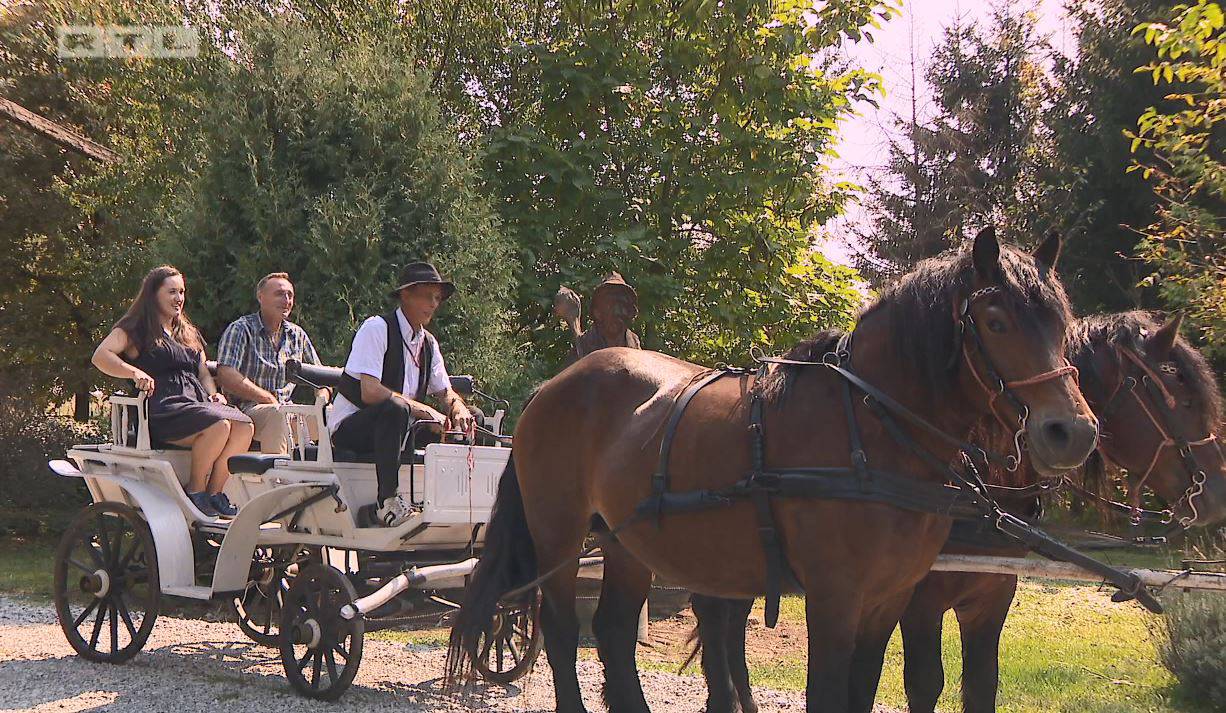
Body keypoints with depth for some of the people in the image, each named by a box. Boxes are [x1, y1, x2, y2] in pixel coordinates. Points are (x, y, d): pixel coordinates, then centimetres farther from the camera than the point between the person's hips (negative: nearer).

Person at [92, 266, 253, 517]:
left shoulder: (189, 334, 31)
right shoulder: (135, 329, 9)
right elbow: (100, 356, -6)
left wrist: (213, 393, 6)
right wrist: (135, 372, -22)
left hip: (197, 402, 7)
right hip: (161, 410, -6)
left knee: (244, 426, -24)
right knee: (219, 425, -34)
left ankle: (215, 491, -13)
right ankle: (195, 490, -17)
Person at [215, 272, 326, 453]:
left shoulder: (297, 335, 17)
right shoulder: (240, 329, -2)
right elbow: (226, 377, -15)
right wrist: (270, 399, -17)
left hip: (288, 408, 6)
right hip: (247, 408, -6)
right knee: (277, 415, -37)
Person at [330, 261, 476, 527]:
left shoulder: (429, 343, 11)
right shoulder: (376, 328, -13)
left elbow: (446, 393, 13)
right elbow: (370, 391, -24)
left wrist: (459, 408, -12)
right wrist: (423, 411, -29)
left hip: (397, 428, 8)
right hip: (349, 429, -7)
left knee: (459, 424, -5)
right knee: (395, 409, -38)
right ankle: (388, 502, -38)